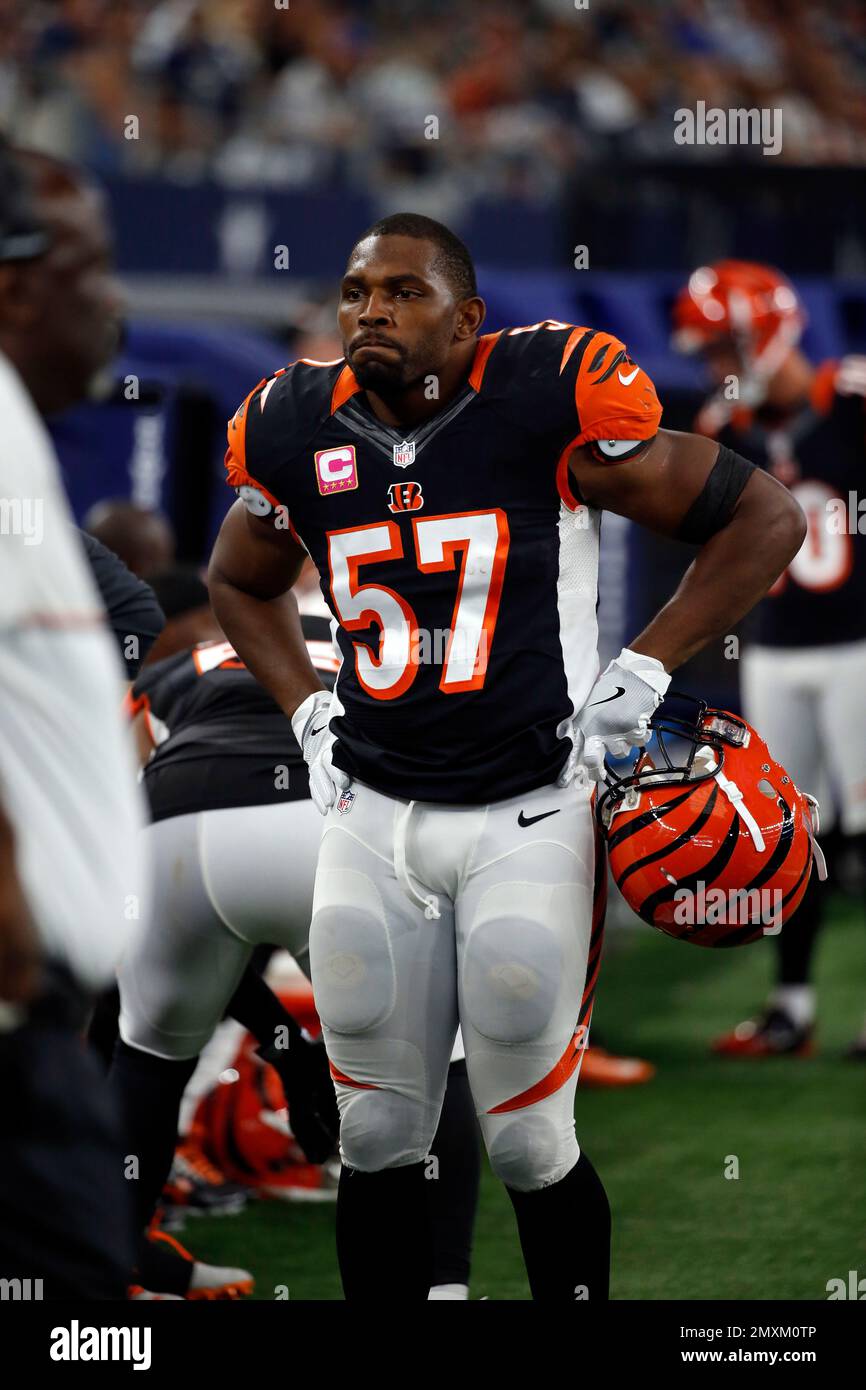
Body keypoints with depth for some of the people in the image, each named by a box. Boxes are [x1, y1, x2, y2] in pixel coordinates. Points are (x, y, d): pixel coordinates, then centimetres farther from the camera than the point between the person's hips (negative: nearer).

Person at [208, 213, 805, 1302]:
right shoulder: (298, 431, 2)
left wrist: (641, 675, -5)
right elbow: (241, 582, 26)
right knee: (377, 1144, 8)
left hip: (531, 814, -4)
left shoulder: (549, 398, -12)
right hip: (372, 815, 4)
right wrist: (307, 712, 12)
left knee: (529, 1147, 0)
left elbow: (763, 519, -4)